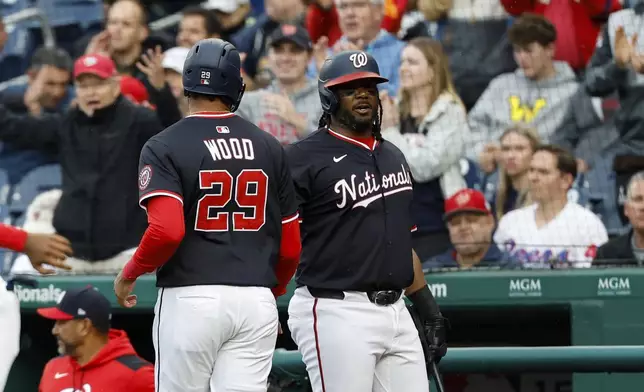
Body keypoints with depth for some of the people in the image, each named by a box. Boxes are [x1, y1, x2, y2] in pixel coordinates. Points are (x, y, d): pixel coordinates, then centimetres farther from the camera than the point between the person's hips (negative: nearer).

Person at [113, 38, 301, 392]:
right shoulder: (269, 147, 9)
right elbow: (291, 246, 11)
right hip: (257, 299, 3)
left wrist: (129, 274, -1)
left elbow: (168, 230, -18)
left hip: (191, 299, -3)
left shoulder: (165, 147, -4)